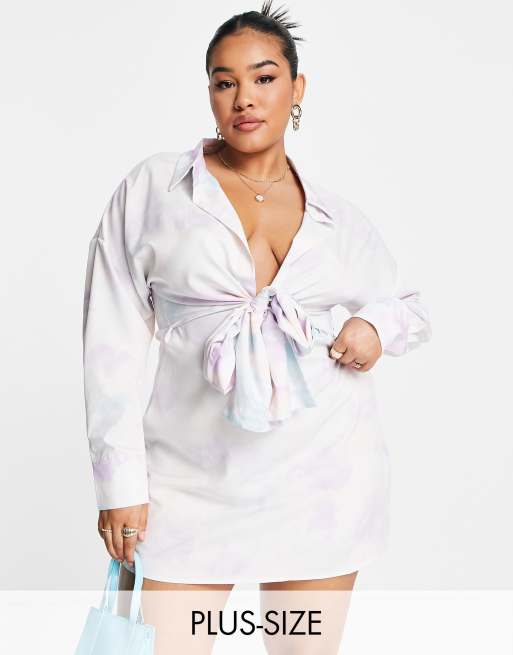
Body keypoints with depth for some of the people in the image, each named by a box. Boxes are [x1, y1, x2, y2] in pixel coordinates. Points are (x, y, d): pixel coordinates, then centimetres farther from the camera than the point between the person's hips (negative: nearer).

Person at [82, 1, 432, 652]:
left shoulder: (339, 217, 8)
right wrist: (120, 480, -5)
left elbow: (411, 307, 23)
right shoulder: (152, 188, 0)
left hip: (324, 479, 2)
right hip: (195, 482, -2)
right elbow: (113, 340, -1)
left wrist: (376, 324, -2)